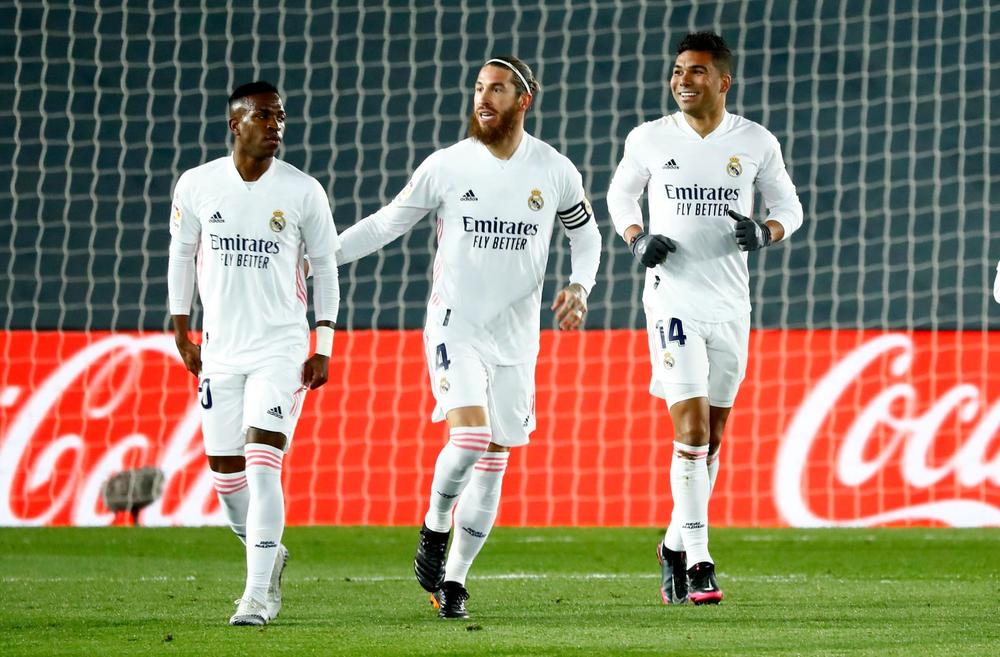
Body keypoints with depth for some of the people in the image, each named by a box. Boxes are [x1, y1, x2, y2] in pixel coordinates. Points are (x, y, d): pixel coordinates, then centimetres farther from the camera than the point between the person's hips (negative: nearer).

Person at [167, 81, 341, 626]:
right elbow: (181, 254, 13)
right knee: (225, 471, 7)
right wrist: (182, 333, 13)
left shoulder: (303, 191, -5)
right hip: (220, 349, 3)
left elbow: (324, 266, 4)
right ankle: (269, 556, 35)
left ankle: (257, 595, -14)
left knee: (262, 464, -15)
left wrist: (323, 347, -1)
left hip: (281, 346, -3)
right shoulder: (197, 185, 0)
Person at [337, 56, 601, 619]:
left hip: (515, 338, 2)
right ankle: (434, 530, 4)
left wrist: (579, 287, -4)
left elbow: (587, 236, 14)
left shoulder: (555, 172, -1)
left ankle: (453, 579, 16)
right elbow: (387, 223, 4)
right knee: (471, 434, -22)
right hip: (454, 328, -2)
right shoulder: (447, 166, -5)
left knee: (493, 463, 4)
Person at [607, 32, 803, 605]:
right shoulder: (650, 139, 1)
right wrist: (637, 239, -3)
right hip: (673, 296, -2)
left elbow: (789, 206, 12)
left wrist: (766, 232, -11)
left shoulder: (756, 143, 2)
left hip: (731, 302, 2)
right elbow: (621, 194, 17)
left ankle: (678, 543, 27)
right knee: (691, 427, -14)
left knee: (713, 436, 10)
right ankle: (698, 562, -13)